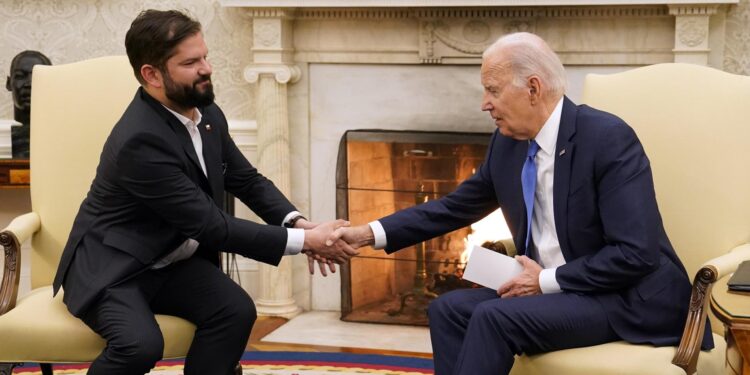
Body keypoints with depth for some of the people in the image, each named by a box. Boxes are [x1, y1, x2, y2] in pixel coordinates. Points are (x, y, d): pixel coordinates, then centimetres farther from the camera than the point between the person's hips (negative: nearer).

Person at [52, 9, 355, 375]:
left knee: (236, 310, -18)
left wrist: (299, 223, -11)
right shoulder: (141, 139, -28)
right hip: (111, 266, -7)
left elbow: (247, 180, 8)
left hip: (171, 263, 7)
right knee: (141, 344, -32)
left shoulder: (207, 115, -3)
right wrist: (305, 241, -25)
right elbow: (211, 225, -27)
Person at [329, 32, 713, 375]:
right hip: (550, 288, 8)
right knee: (449, 308, -7)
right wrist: (371, 233, 5)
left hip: (627, 298, -8)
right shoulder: (507, 143, 3)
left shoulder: (609, 138, -19)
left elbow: (636, 254, -23)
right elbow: (456, 206, 14)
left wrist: (548, 280, -19)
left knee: (495, 316, -25)